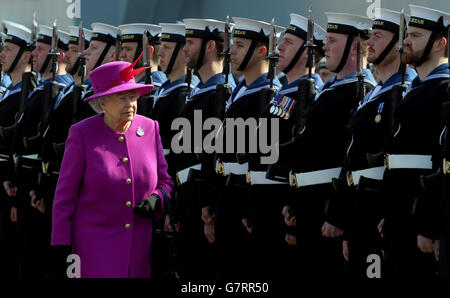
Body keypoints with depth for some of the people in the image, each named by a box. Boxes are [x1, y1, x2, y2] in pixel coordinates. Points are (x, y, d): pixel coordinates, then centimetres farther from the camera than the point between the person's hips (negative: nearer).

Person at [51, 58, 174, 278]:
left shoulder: (150, 129, 4)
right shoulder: (82, 134, -6)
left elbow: (165, 182, 15)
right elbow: (65, 194, -3)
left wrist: (156, 199, -8)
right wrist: (60, 247, -7)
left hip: (140, 241, 4)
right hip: (95, 241, -4)